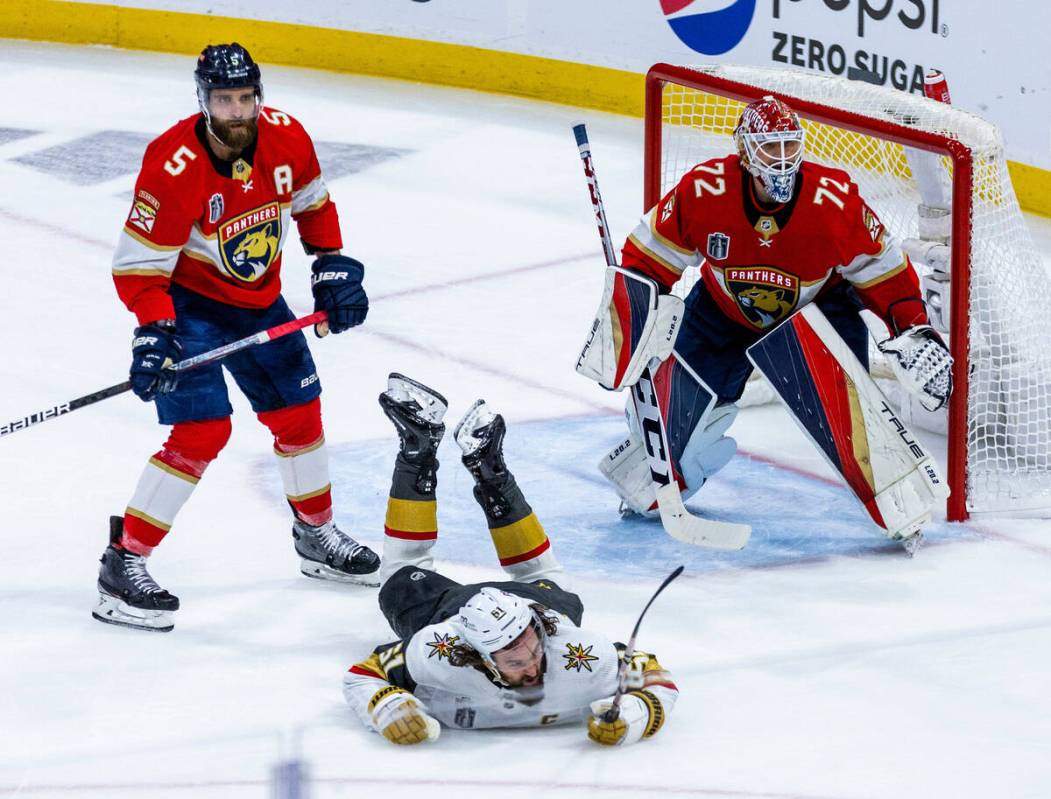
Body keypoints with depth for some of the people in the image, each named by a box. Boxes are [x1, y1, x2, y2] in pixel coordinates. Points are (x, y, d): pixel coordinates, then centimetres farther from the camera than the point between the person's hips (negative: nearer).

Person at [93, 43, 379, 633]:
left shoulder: (285, 137, -13)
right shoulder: (174, 166, -30)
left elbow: (313, 202, 9)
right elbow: (138, 263, -24)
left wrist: (334, 266, 2)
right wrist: (154, 333, -34)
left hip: (259, 299, 6)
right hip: (187, 300, -6)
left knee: (299, 413, 15)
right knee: (202, 432, -18)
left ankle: (317, 537, 39)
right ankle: (123, 564, -12)